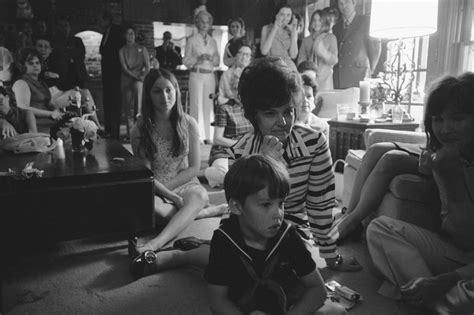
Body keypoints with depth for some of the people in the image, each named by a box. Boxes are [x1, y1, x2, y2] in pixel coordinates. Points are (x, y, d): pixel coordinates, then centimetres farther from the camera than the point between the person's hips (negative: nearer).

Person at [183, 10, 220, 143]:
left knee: (208, 106, 1)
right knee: (196, 105, -7)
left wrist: (212, 58, -5)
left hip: (210, 76, 3)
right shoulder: (191, 40, 5)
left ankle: (207, 136, 7)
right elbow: (185, 60, 2)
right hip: (196, 75, -3)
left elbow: (217, 61, 16)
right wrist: (198, 59, -14)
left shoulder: (213, 41, 16)